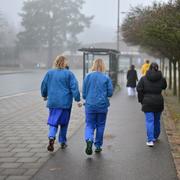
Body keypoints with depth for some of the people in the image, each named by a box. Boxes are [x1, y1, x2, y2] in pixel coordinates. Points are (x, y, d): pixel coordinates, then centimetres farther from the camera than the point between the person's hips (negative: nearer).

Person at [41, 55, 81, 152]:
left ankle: (51, 137, -20)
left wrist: (44, 95, 28)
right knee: (64, 123, 14)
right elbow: (74, 87, -10)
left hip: (53, 102, 1)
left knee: (53, 122, 6)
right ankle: (62, 142, 21)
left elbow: (43, 86, 11)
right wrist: (78, 99, -6)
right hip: (65, 102, -1)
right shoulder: (69, 74, -5)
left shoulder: (49, 73, 3)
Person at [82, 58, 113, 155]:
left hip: (90, 105, 0)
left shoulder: (88, 76, -2)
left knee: (89, 125, 6)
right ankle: (98, 146, 21)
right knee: (100, 125, 14)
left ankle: (89, 140, -21)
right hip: (102, 106, 0)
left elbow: (84, 93, 2)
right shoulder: (106, 78, -6)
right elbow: (110, 93, -5)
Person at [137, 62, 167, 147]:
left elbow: (139, 89, -7)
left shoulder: (144, 78, -5)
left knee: (149, 121, -3)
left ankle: (150, 140, -13)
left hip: (147, 103, -2)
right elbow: (164, 87, 18)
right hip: (159, 102, 2)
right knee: (157, 120, 18)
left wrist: (141, 100, 4)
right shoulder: (161, 78, 0)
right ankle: (155, 137, 34)